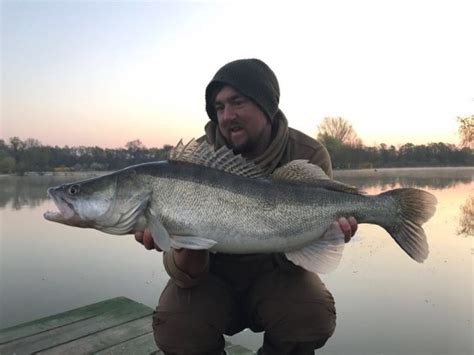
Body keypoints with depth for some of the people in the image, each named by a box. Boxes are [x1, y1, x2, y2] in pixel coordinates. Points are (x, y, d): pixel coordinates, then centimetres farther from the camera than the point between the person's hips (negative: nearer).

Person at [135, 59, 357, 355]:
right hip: (214, 277, 0)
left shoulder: (309, 156, -16)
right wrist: (185, 247, -40)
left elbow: (291, 262, -15)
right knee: (175, 326, -26)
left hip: (273, 273, 1)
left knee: (314, 315, -27)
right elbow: (187, 275, -17)